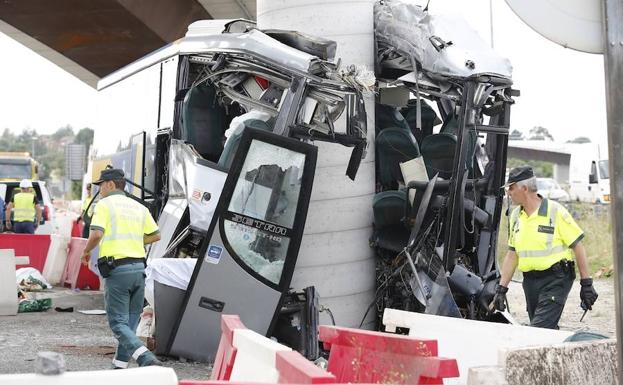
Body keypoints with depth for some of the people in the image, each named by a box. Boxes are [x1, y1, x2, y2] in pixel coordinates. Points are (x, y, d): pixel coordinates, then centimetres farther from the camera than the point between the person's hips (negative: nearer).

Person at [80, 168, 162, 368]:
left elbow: (97, 234, -17)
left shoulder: (105, 204, -3)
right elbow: (155, 235, 16)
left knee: (118, 322, -4)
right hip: (139, 267, 6)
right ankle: (120, 366, 21)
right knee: (130, 321, 15)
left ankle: (147, 359, -22)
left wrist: (86, 251, 2)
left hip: (117, 268, -6)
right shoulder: (138, 206, 16)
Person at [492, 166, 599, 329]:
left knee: (539, 330, -17)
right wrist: (501, 288, 9)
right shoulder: (515, 215, 9)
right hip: (530, 282, 6)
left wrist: (586, 284, -9)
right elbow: (512, 254, 13)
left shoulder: (556, 211, -9)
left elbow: (578, 247, -7)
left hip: (555, 280, -6)